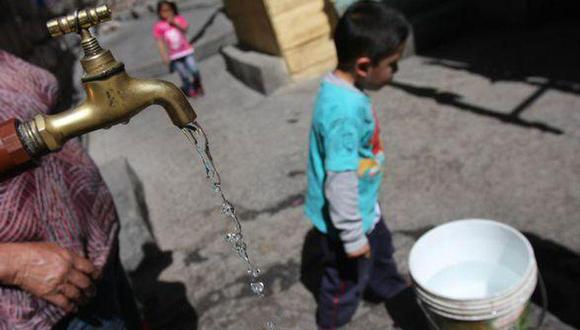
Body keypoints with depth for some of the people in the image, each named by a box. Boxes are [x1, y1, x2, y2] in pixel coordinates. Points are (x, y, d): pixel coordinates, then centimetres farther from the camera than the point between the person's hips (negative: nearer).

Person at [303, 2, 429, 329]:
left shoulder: (342, 88, -6)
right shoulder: (345, 110, -37)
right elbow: (340, 180, -33)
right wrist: (353, 236, -22)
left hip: (364, 207, 10)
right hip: (345, 221, -10)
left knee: (381, 252, 33)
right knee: (346, 281, 15)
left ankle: (397, 295, 61)